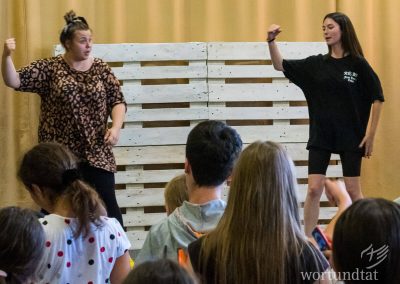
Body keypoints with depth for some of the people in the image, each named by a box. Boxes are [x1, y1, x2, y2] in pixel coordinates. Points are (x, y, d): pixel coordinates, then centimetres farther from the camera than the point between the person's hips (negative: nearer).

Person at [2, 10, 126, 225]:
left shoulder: (100, 68, 5)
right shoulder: (49, 68, -2)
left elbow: (117, 100, 4)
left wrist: (116, 127, -13)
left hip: (96, 151, 1)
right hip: (59, 152, -1)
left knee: (107, 203, 1)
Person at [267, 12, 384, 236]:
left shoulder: (358, 64, -5)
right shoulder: (316, 64, 4)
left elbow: (377, 99, -2)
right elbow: (280, 65, 4)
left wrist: (371, 135, -5)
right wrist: (272, 41, -13)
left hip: (351, 138, -3)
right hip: (320, 136, 3)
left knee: (353, 191, 3)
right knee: (314, 189, -2)